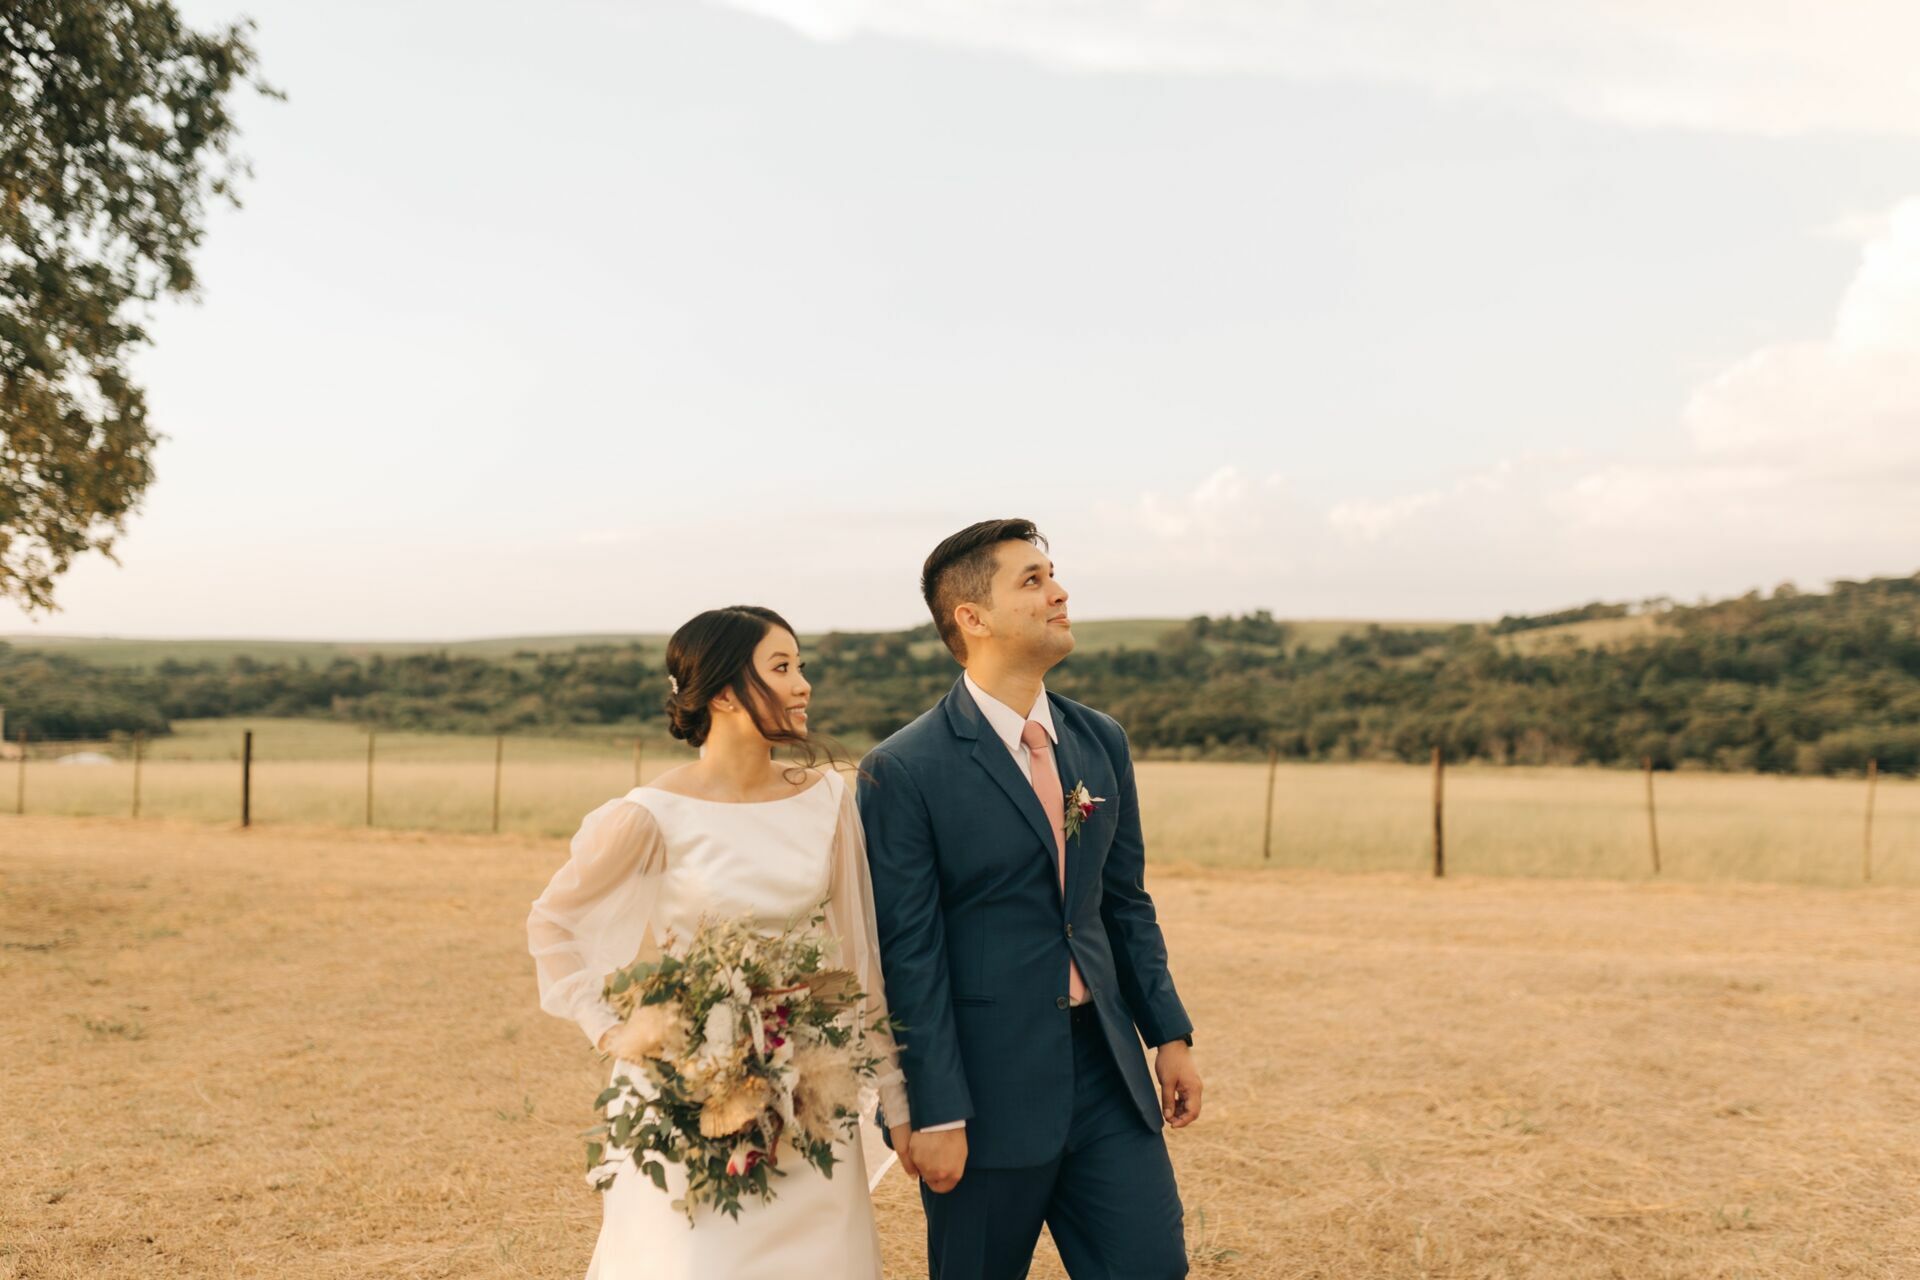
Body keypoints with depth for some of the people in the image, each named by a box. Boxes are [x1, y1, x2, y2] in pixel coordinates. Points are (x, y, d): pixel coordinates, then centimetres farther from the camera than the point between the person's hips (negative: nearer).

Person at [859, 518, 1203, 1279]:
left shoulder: (1102, 742, 6)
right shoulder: (905, 771, -12)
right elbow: (908, 955, -13)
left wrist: (1170, 1032, 10)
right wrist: (934, 1115, -13)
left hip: (1107, 1071, 5)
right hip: (988, 1087, -5)